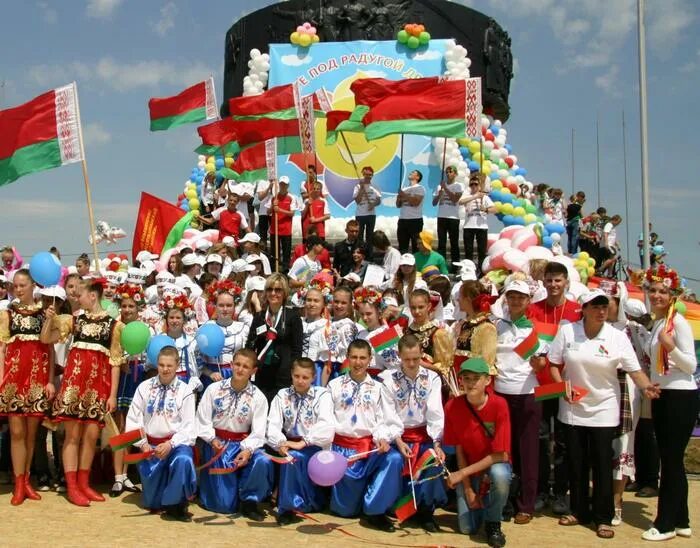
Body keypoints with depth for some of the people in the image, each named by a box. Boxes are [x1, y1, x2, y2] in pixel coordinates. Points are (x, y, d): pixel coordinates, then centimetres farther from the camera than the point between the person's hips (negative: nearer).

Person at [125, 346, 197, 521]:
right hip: (150, 445, 2)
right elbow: (133, 419, 3)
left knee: (183, 460, -38)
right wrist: (142, 443, -9)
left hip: (176, 443, -2)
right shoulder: (144, 387, 6)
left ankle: (175, 504, -17)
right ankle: (158, 499, 36)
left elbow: (189, 427, -6)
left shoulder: (184, 391, -1)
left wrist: (171, 444, -20)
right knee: (152, 503, -1)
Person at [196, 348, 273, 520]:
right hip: (216, 443, -1)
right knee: (224, 504, -8)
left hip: (242, 444, 1)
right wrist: (212, 440, -17)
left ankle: (249, 501, -7)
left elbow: (258, 432, -9)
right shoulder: (214, 389, -1)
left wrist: (247, 450, -26)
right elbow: (203, 421, -1)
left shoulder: (258, 397, -2)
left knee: (263, 461, -33)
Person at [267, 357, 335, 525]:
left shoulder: (322, 395, -2)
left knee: (294, 456, -31)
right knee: (290, 457, -28)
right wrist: (280, 443, -26)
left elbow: (326, 427, -18)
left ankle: (288, 506, -20)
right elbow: (273, 425, -5)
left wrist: (303, 443, -28)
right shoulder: (282, 395, 8)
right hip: (290, 445, 4)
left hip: (314, 448, -4)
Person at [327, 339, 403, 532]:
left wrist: (383, 439, -17)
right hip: (342, 445, -1)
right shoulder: (335, 385, 12)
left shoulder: (377, 388, 12)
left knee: (394, 458, -32)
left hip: (370, 445, 1)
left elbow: (385, 420, 3)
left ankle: (375, 510, -20)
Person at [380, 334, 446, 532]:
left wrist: (436, 444, -20)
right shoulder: (388, 378, -3)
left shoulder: (432, 378, 0)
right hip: (397, 436, -1)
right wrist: (399, 442, -20)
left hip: (425, 435, 1)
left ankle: (426, 510, -7)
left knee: (435, 460, -26)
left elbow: (436, 414, -9)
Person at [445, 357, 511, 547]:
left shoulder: (499, 405, -22)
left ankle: (493, 522, -9)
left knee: (499, 474, -38)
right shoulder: (452, 407, -15)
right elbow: (459, 451, -7)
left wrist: (461, 474, -23)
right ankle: (481, 500, 23)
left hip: (495, 465, -2)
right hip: (468, 471, 2)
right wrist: (468, 488, -12)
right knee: (468, 528, -12)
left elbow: (499, 455, -22)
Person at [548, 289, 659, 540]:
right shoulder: (567, 331, -3)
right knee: (576, 462, 10)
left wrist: (646, 386, -28)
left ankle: (603, 518, 12)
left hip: (603, 409, -2)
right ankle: (579, 511, 26)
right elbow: (554, 364, 4)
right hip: (573, 408, 2)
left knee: (602, 464, -1)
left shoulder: (618, 337, -7)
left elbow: (634, 370, -9)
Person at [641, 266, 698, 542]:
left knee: (671, 460, -3)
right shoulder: (656, 323, 13)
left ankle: (666, 524, 5)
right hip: (661, 396, 9)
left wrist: (672, 346, -30)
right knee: (671, 460, 13)